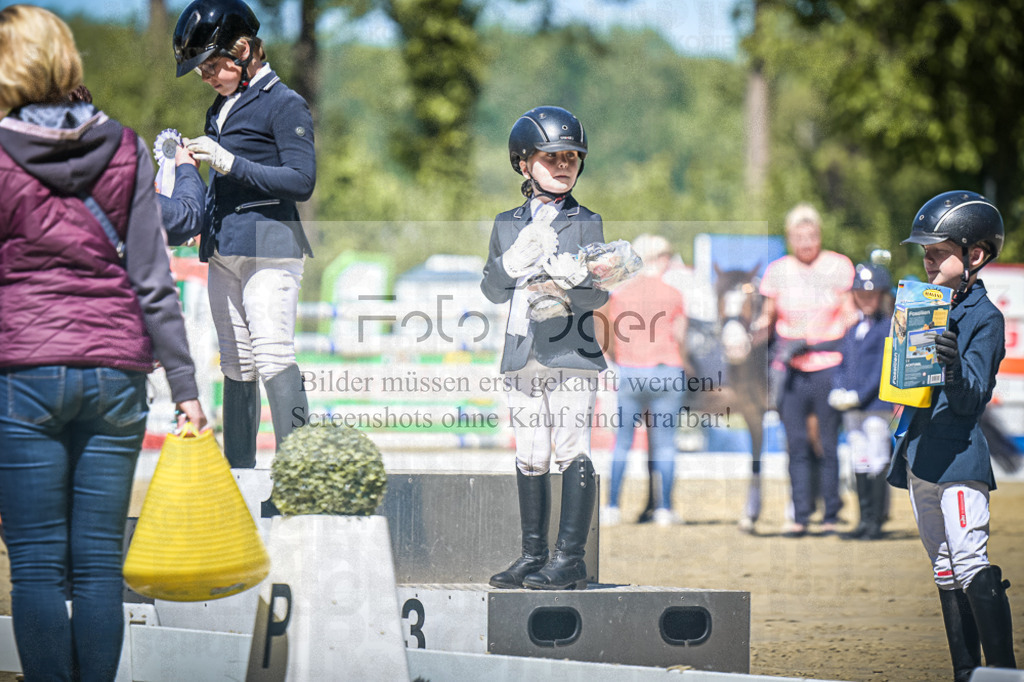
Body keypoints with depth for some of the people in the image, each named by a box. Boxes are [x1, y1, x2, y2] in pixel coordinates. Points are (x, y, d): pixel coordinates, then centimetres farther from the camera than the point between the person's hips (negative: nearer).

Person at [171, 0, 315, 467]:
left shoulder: (284, 105, -7)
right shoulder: (220, 108, 17)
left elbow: (302, 182, -13)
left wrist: (231, 163, -17)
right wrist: (193, 225, 15)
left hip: (268, 247, -8)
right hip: (223, 250, 8)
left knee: (273, 356, -17)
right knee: (236, 364, 9)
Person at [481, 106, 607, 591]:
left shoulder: (585, 222, 4)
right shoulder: (508, 225, 15)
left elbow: (599, 294, -2)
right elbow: (492, 289, 9)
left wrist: (566, 291, -22)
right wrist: (516, 260, -10)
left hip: (571, 354, -4)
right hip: (523, 357, 4)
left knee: (572, 449, -11)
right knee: (529, 456, 7)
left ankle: (569, 558, -12)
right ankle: (533, 555, 15)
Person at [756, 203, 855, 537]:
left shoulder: (838, 267, 3)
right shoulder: (777, 271, 7)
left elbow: (850, 316, 4)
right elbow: (768, 316, 15)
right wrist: (759, 326, -6)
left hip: (829, 368, -2)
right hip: (791, 370, 2)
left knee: (829, 444, 0)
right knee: (797, 446, 2)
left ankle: (831, 515, 8)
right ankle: (800, 515, 7)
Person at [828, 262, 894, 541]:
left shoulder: (888, 328, -5)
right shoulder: (853, 330, 16)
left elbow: (882, 369, -12)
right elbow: (843, 365, 19)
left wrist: (858, 396, -16)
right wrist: (838, 391, 1)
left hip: (877, 405, -7)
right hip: (851, 408, 7)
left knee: (877, 463, -7)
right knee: (860, 465, 10)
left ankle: (876, 523, -5)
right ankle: (864, 520, 15)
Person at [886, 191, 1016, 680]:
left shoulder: (985, 319, -9)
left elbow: (971, 399, -18)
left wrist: (954, 369, -36)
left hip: (960, 455, -8)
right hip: (920, 453, 9)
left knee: (971, 567, -16)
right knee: (945, 573, 10)